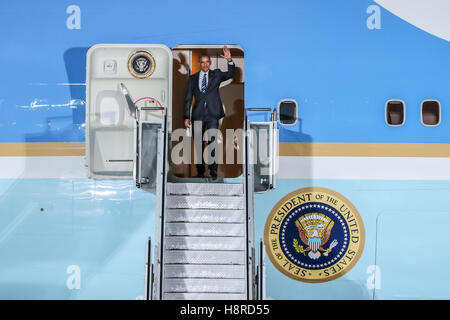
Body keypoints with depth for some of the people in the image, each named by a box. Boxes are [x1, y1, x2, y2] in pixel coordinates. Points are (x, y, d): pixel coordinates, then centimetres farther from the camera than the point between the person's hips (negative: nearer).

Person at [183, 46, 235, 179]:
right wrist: (187, 117, 2)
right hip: (198, 115, 2)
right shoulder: (193, 78, 11)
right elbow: (188, 98, 9)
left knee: (212, 142, -10)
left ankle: (213, 171, -2)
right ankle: (200, 171, 18)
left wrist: (230, 60, -26)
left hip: (213, 114, -2)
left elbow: (230, 74, -8)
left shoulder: (216, 74, 9)